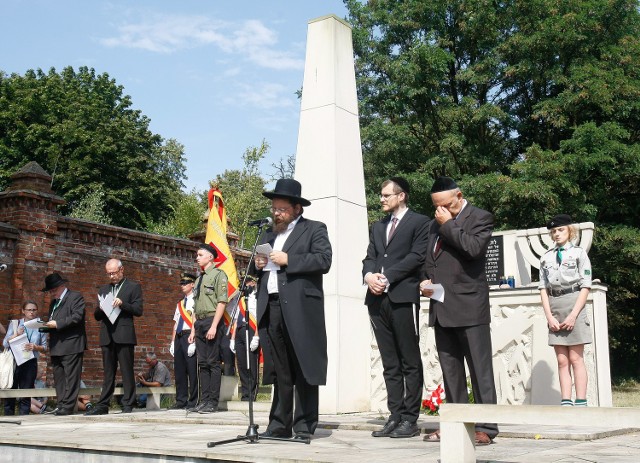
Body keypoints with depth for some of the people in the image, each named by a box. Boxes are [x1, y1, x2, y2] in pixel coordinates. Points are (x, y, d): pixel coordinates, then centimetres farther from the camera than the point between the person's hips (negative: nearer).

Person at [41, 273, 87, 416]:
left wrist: (57, 324, -18)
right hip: (56, 347, 9)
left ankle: (68, 406, -8)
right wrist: (46, 326, 4)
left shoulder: (75, 297, -3)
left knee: (71, 377, -7)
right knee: (58, 378, 9)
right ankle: (61, 405, 14)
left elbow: (77, 316, -16)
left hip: (71, 345, -9)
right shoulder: (54, 302, 24)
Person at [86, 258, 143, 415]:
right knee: (108, 373, 6)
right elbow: (97, 316, 18)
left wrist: (122, 304, -16)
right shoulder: (103, 289, 21)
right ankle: (103, 405, 6)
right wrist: (100, 308, -4)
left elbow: (138, 311, -3)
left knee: (127, 372, -4)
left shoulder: (133, 287, 6)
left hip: (124, 336, -5)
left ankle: (128, 405, -2)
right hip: (107, 336, 5)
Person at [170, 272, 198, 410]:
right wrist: (173, 342, 15)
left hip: (189, 336, -8)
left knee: (192, 369, -6)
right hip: (179, 337, 8)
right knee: (179, 370, 8)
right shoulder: (180, 304, 22)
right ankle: (181, 400, 14)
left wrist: (193, 342, -18)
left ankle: (193, 401, -1)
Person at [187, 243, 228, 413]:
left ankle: (213, 402, -5)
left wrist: (213, 326, -18)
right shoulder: (199, 279, 20)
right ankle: (204, 400, 8)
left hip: (212, 321, -8)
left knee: (213, 362, -7)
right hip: (199, 323, 8)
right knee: (202, 363, 6)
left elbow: (222, 302, -11)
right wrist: (193, 329, 17)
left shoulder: (218, 275, -3)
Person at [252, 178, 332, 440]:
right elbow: (259, 271, 31)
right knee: (280, 371, 8)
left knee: (303, 369, -4)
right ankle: (279, 425, 12)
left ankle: (305, 426, 1)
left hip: (300, 308, -5)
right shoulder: (268, 235, 24)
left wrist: (288, 259, -12)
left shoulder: (314, 229, 6)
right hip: (272, 308, 6)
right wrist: (257, 265, 7)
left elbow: (324, 260, -9)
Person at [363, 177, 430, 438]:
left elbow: (416, 256, -8)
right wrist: (369, 275, -5)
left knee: (410, 362, -2)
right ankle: (395, 416, 11)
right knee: (389, 363, 7)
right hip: (377, 299, 6)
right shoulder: (377, 227, 24)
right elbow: (370, 257, 17)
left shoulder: (419, 223, 3)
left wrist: (387, 277, -13)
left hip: (403, 298, -6)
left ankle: (410, 419, 2)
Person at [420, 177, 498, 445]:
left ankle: (486, 428, -1)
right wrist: (427, 280, 8)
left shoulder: (480, 218, -2)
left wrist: (448, 224, -12)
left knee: (480, 370, -4)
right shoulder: (436, 224, 19)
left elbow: (473, 247, -20)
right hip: (441, 309, 7)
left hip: (469, 307, -7)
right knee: (450, 371, 10)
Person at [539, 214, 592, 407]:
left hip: (574, 305, -3)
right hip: (554, 308, 3)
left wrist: (573, 315, -11)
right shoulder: (546, 257, 12)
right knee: (562, 360, 3)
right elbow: (543, 288, 8)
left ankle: (581, 403, -1)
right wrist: (549, 316, -4)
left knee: (575, 358, -4)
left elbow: (585, 286, -3)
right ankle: (565, 402, 3)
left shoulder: (579, 253, 2)